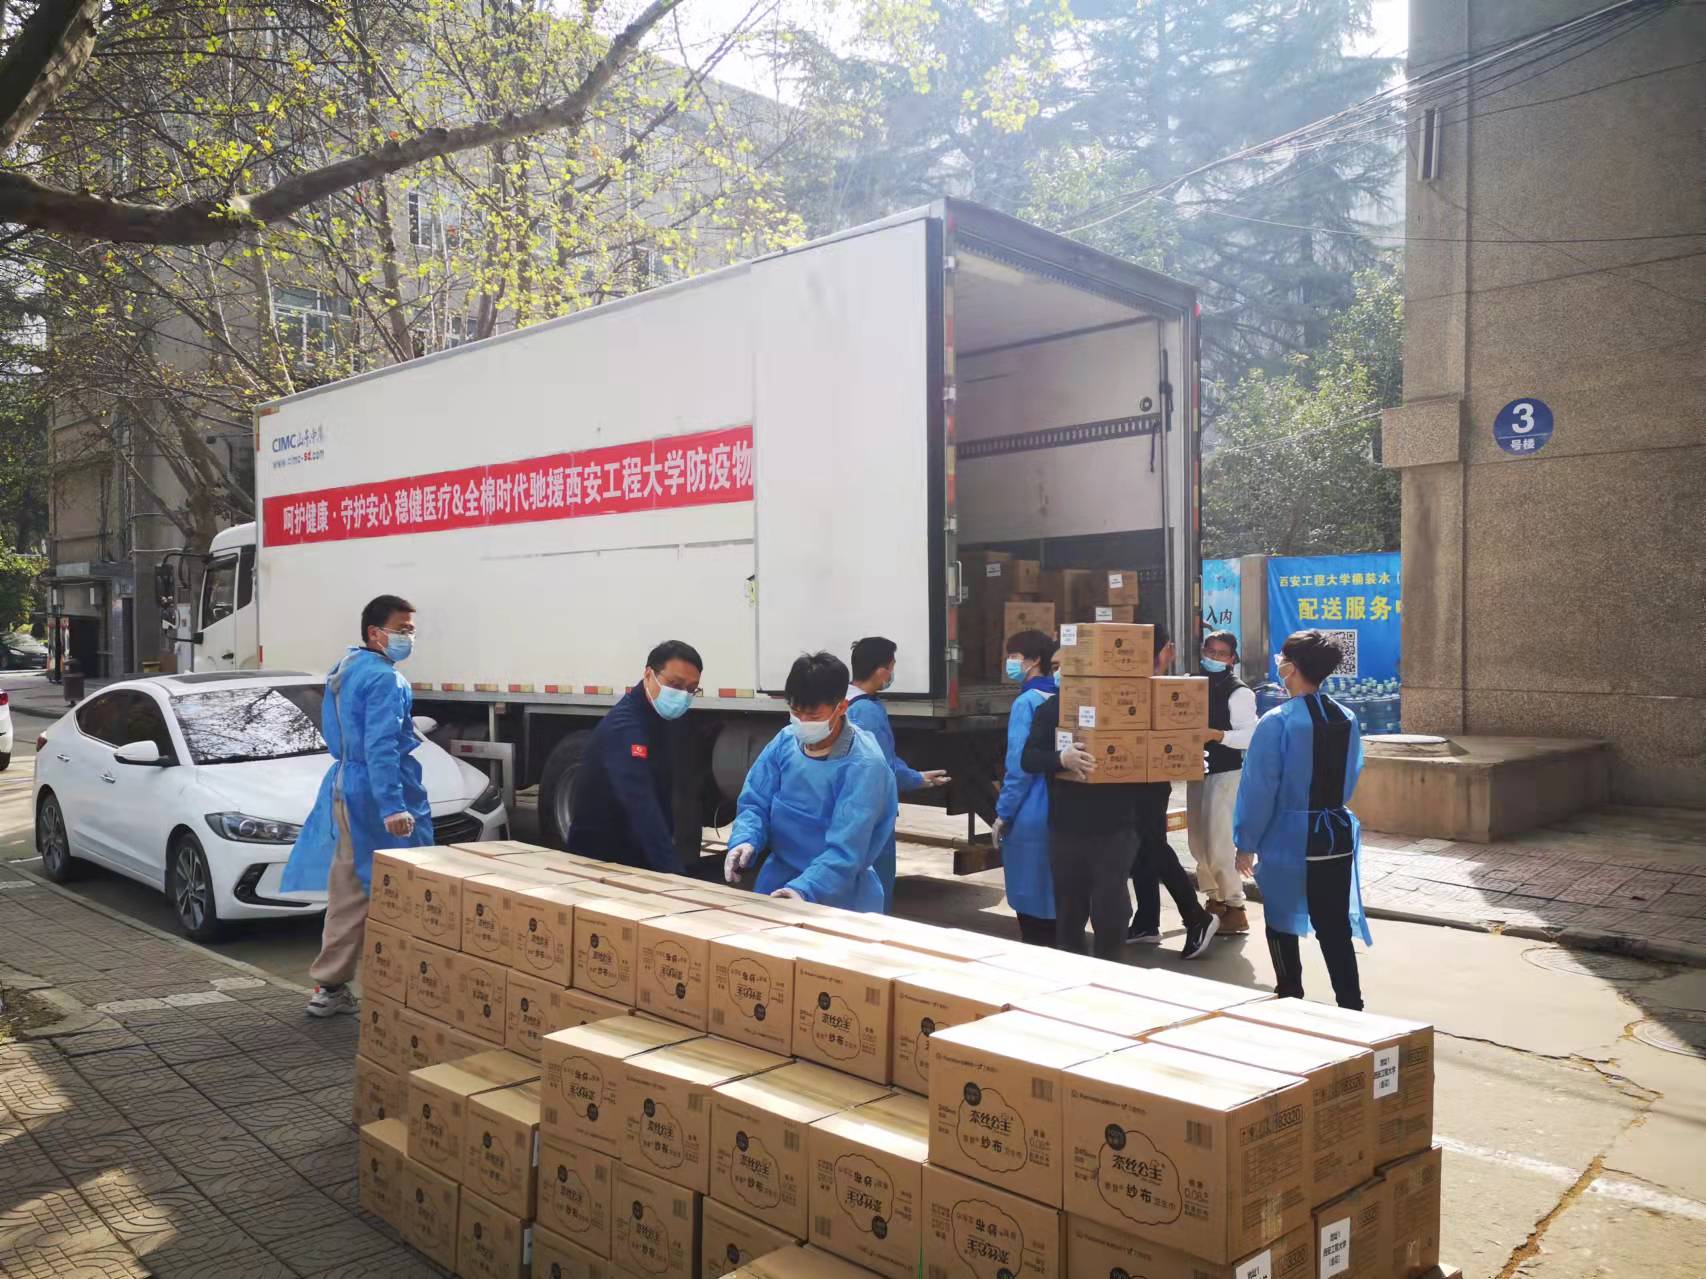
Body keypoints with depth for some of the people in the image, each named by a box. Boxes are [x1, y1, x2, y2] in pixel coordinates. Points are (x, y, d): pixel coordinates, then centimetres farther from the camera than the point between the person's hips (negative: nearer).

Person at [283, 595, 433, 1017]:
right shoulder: (385, 679, -16)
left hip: (343, 788, 10)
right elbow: (380, 747, -25)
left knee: (348, 895, 14)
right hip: (373, 795, -9)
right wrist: (392, 807, -29)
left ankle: (329, 988, 19)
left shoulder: (344, 669, 15)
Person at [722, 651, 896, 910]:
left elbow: (846, 850, -26)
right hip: (777, 882, 5)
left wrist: (803, 890, -39)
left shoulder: (864, 765, -22)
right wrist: (745, 840, -20)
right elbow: (755, 803, 1)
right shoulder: (784, 741, -5)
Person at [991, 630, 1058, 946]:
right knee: (1062, 894, 14)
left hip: (1030, 816, -7)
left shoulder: (1027, 702, -14)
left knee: (1031, 898, 3)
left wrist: (1003, 813, -9)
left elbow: (1020, 765, -17)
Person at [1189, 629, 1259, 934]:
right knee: (1198, 842, 13)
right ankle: (1215, 899, 28)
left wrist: (1216, 735, -26)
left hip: (1225, 773, -8)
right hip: (1197, 771, 8)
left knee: (1219, 843, -8)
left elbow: (1251, 736, -17)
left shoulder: (1239, 692, -11)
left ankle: (1236, 909, 4)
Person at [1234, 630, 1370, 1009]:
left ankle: (1290, 1000, 19)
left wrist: (1247, 843, -5)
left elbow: (1259, 788, -13)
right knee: (1335, 926, 11)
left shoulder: (1276, 722, -15)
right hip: (1337, 834, 5)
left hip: (1289, 838, -5)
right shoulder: (1346, 720, 2)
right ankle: (1350, 1005, 12)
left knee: (1282, 925, 12)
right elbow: (1350, 779, 14)